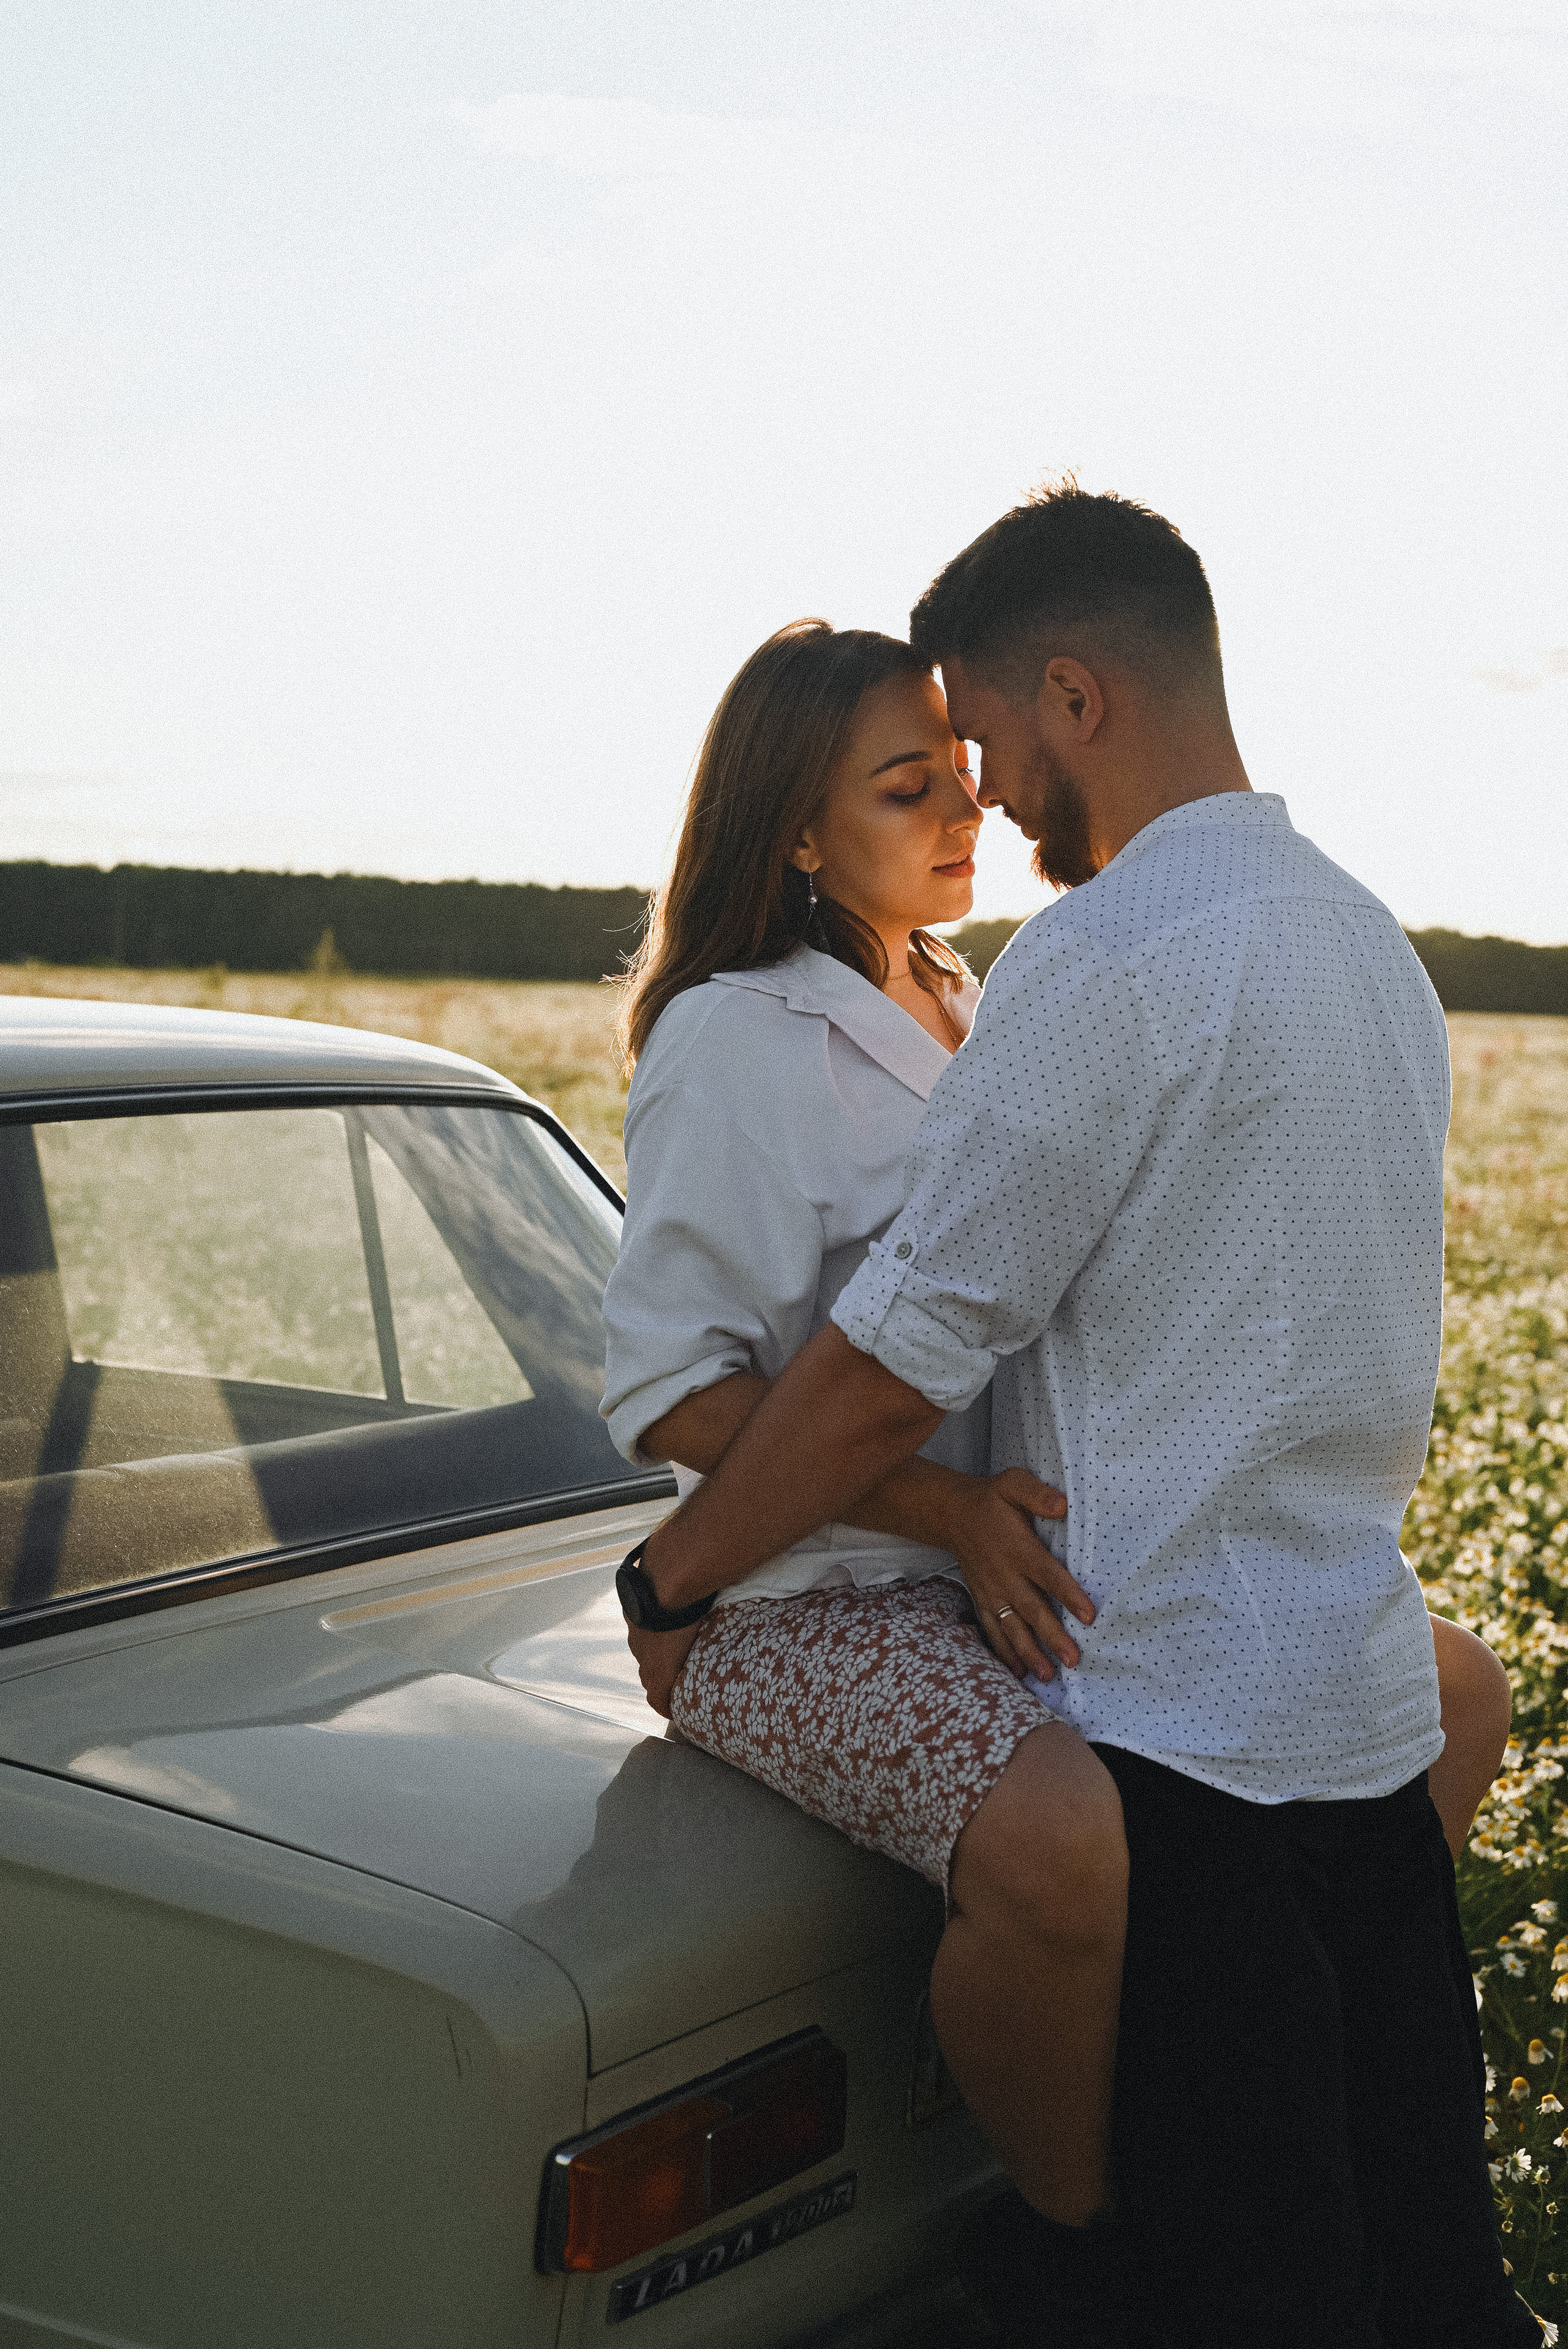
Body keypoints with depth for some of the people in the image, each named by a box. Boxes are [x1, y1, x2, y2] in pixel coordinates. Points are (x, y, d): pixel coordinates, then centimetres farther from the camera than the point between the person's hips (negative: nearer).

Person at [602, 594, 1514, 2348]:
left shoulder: (970, 1024, 16)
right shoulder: (733, 1042, -9)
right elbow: (669, 1390, -16)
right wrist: (946, 1513, -25)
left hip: (1010, 1555, 8)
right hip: (799, 1597, -8)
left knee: (1455, 1691, 3)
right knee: (1065, 1840, -38)